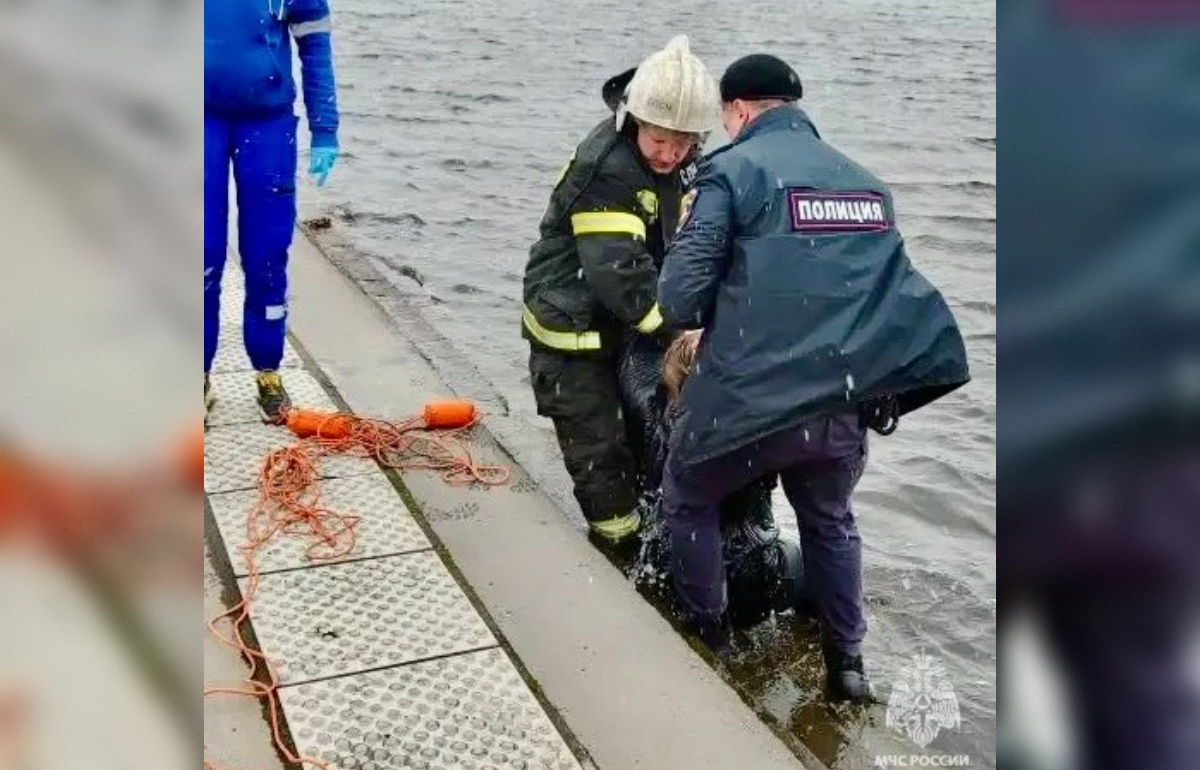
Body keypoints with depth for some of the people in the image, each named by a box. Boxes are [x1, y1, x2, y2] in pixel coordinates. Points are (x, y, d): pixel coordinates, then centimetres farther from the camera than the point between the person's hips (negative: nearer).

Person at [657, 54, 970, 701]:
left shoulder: (733, 169, -4)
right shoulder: (866, 182, 14)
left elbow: (681, 296, -11)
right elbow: (881, 289, 18)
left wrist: (696, 321, 11)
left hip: (751, 398, -5)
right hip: (848, 400, 5)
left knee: (689, 502, 23)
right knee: (830, 522, 30)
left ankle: (708, 640, 31)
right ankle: (846, 663, 33)